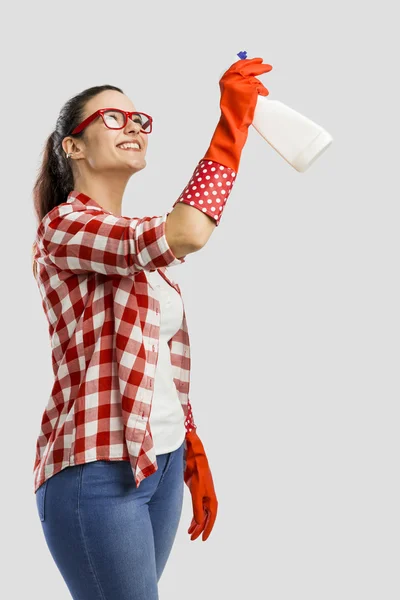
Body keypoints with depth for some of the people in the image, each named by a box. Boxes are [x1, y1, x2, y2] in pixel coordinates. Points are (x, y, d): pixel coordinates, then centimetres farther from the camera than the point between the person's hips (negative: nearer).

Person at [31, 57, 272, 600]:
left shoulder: (142, 236, 16)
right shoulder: (63, 227, -11)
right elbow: (187, 234, -29)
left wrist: (194, 461, 17)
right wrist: (234, 119, -23)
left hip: (162, 460, 8)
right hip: (98, 470, -8)